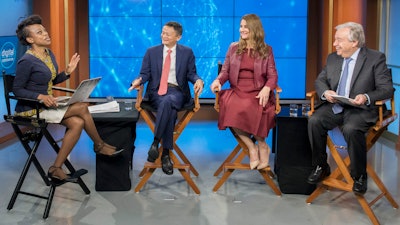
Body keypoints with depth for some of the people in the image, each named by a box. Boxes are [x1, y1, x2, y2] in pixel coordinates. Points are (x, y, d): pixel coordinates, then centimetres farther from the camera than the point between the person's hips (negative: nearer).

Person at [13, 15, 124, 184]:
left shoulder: (49, 54, 8)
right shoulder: (26, 61, -17)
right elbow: (17, 89, -15)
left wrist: (68, 72, 0)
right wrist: (41, 97, -28)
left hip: (46, 104, 8)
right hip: (31, 108, -8)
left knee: (77, 123, -17)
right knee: (82, 108, -17)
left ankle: (56, 169, -11)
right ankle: (99, 145, 4)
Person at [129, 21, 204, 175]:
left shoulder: (187, 52, 13)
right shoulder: (152, 52, 14)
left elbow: (191, 73, 9)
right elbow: (145, 73, 10)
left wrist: (198, 80, -14)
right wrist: (138, 80, -13)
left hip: (177, 91, 0)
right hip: (156, 91, 0)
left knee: (168, 102, -39)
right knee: (170, 109, -35)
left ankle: (156, 142, -33)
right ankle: (166, 153, -32)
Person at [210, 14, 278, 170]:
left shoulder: (266, 50, 10)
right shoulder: (233, 48, 17)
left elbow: (272, 75, 4)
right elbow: (225, 71, 15)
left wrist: (267, 88, -18)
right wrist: (218, 80, -8)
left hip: (257, 92, -2)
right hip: (236, 91, 2)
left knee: (251, 109, -38)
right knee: (231, 107, -34)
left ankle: (261, 145, -13)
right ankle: (252, 147, -19)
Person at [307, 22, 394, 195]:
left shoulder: (376, 58, -3)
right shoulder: (332, 58, 13)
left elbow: (387, 89, -6)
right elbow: (320, 81, 17)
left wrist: (367, 97, -25)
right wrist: (325, 92, -8)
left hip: (361, 109, -5)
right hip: (334, 106, 5)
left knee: (351, 129, -35)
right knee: (314, 121, -24)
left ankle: (359, 176, -12)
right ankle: (320, 167, -5)